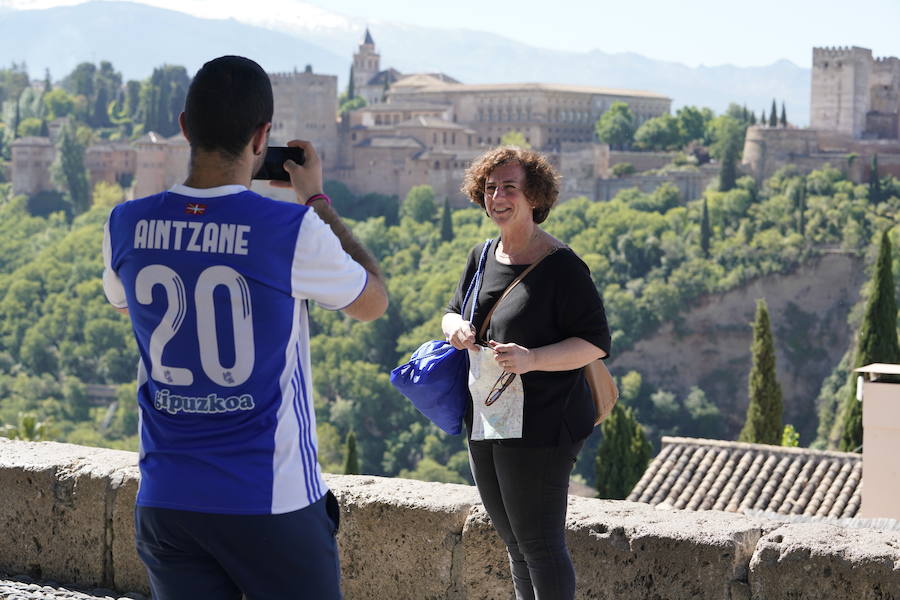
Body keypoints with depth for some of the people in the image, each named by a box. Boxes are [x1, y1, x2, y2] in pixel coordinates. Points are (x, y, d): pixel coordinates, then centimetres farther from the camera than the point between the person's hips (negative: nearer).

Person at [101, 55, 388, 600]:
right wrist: (318, 199, 12)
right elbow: (374, 302, 5)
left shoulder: (126, 226, -3)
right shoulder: (293, 231, -15)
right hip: (272, 502, -4)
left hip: (166, 500, 4)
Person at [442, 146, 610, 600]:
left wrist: (532, 359, -28)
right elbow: (452, 313, 21)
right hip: (484, 422, 8)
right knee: (514, 543, 16)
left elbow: (596, 342, -15)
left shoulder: (561, 267, -13)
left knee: (538, 543, -4)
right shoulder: (482, 256, 10)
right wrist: (456, 328, -4)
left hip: (540, 426, -8)